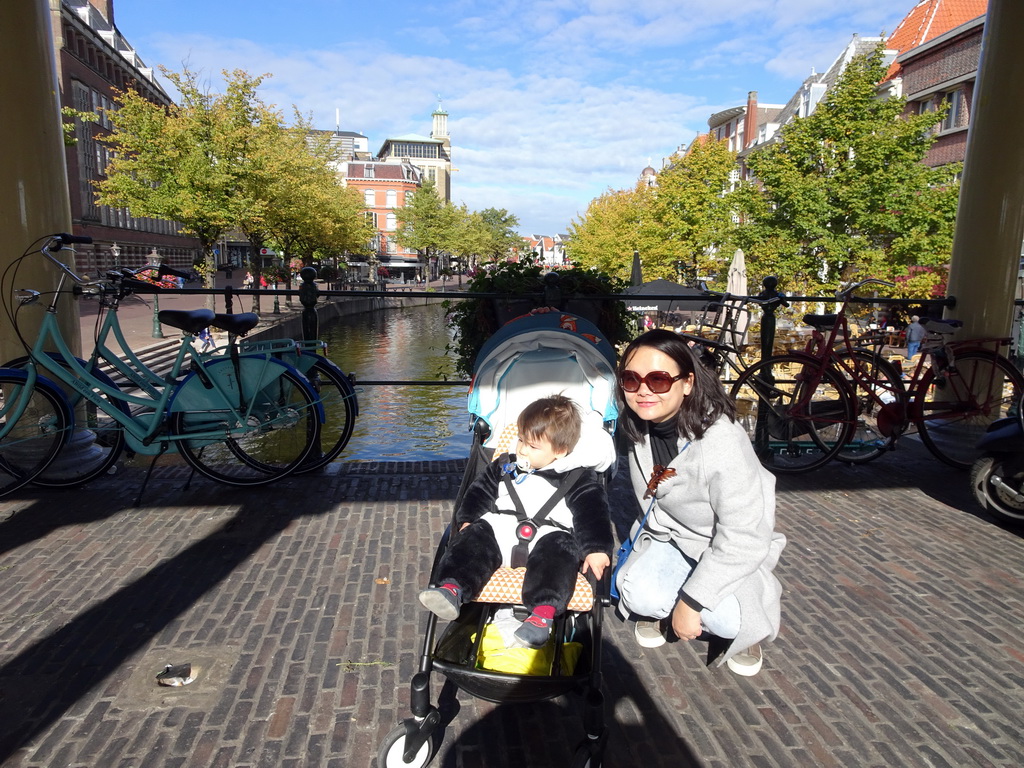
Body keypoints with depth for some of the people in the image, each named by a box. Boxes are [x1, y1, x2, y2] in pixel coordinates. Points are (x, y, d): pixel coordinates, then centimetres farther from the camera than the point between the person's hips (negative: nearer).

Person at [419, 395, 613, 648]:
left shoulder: (579, 478, 11)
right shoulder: (505, 466, 24)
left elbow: (591, 512, 2)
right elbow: (480, 490, 25)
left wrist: (596, 549, -12)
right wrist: (467, 519, 7)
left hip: (548, 534, -3)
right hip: (499, 528, 4)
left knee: (558, 549, -34)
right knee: (475, 537, -23)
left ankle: (543, 611, -48)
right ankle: (452, 588, -40)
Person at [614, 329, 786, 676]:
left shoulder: (721, 440, -33)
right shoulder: (637, 429, -11)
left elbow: (745, 538, -30)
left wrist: (690, 601, -27)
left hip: (733, 550, -4)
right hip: (671, 534, 4)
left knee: (723, 616, -29)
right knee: (641, 595, -23)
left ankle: (749, 625, 7)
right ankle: (659, 609, 12)